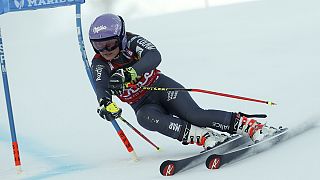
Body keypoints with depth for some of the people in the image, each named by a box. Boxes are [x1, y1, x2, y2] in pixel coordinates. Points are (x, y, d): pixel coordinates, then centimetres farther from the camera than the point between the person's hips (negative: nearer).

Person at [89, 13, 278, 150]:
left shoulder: (133, 42, -15)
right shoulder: (99, 64, -8)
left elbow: (154, 57, -36)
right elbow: (101, 86, -27)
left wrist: (128, 73, -54)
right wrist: (106, 104, -52)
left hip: (161, 87, -2)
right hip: (143, 105, 2)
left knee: (194, 115, -26)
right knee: (145, 118, -33)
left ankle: (251, 126, -24)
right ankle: (204, 137, -38)